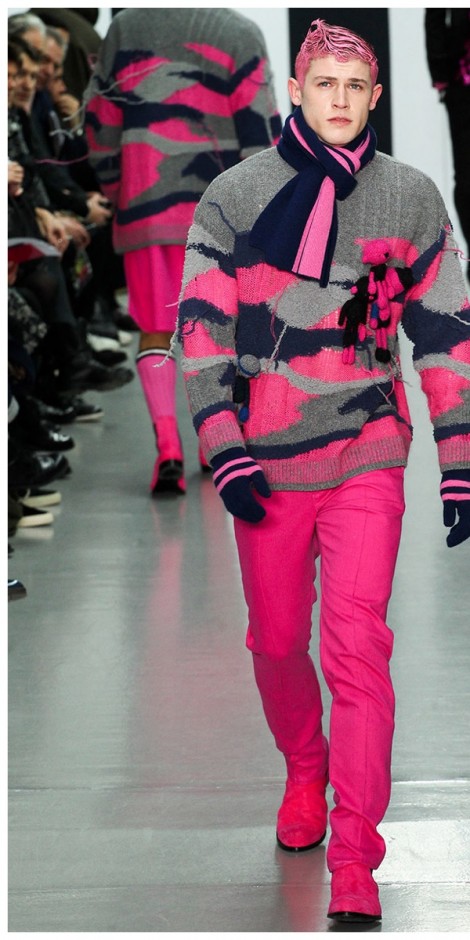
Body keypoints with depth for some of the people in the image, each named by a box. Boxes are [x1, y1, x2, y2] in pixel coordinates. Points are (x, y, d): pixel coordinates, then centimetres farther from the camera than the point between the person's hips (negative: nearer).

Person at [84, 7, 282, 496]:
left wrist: (120, 196, 21)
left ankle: (167, 444, -13)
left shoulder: (122, 30, 7)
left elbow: (100, 123, 11)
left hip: (145, 205, 1)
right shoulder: (239, 33, -2)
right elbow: (258, 128, -4)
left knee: (155, 328, 3)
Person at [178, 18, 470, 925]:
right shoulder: (233, 197, 1)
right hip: (266, 467, 1)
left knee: (356, 646, -12)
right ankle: (305, 772, 42)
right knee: (277, 640, 12)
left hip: (367, 458, -1)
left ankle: (354, 864, -9)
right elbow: (202, 325, 0)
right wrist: (223, 450, -10)